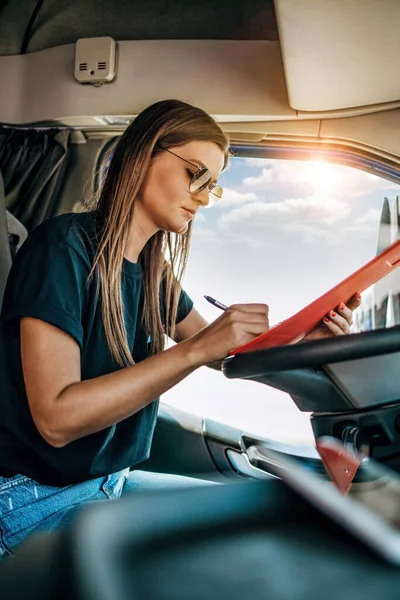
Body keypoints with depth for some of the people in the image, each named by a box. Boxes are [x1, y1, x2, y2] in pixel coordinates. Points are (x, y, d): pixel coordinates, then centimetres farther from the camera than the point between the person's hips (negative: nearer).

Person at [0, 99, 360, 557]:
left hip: (111, 481, 8)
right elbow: (56, 419, -27)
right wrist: (196, 350, -31)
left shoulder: (155, 273, 6)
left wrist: (303, 337, -7)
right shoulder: (64, 246, -19)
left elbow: (228, 355, 14)